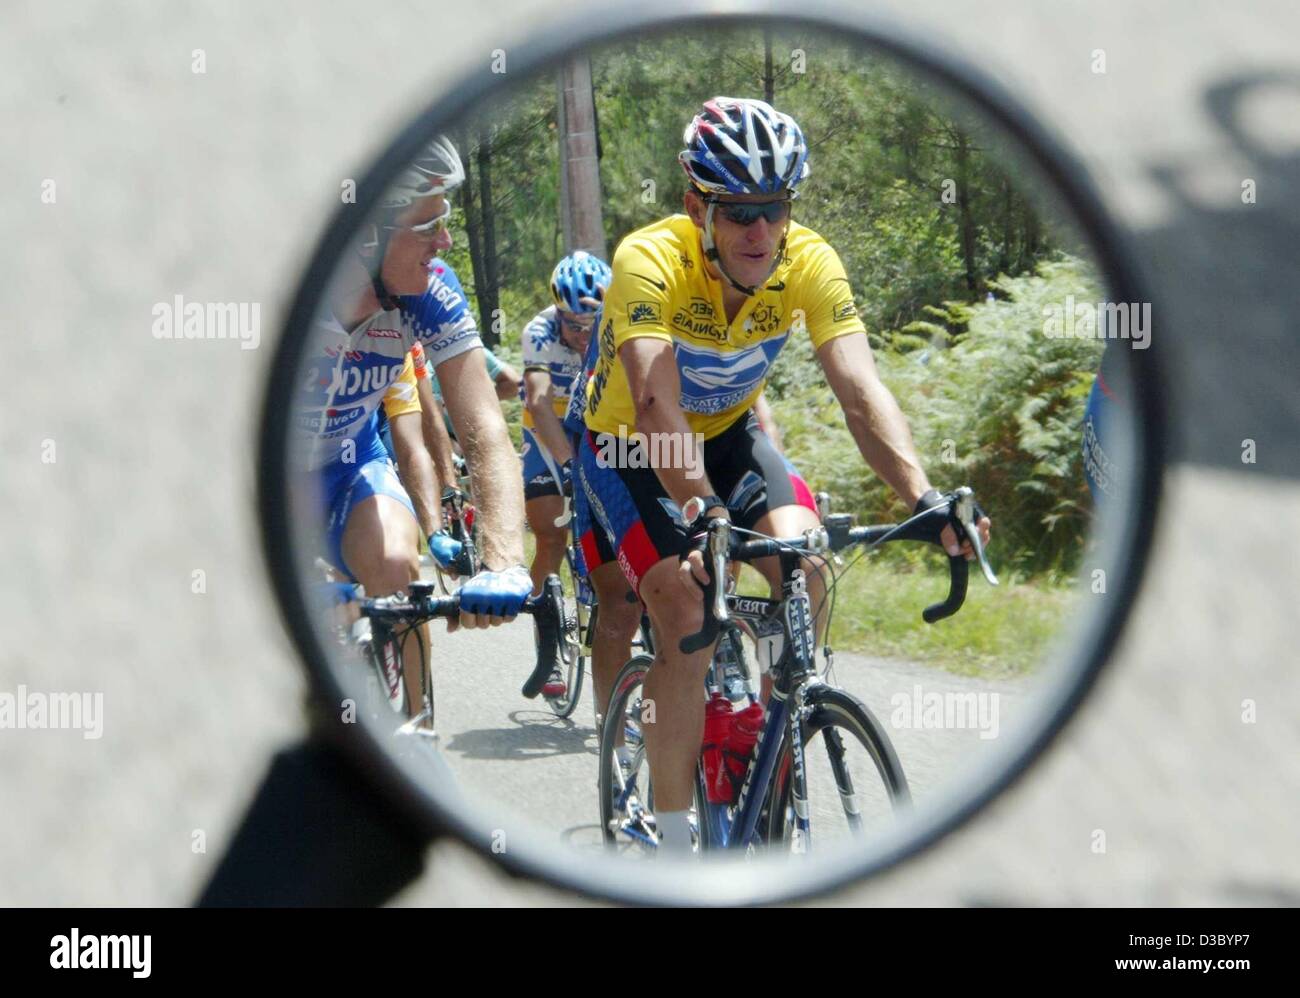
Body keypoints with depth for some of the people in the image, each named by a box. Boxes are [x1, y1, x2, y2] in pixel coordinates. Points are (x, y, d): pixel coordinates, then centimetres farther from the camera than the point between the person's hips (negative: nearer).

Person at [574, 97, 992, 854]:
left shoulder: (809, 264, -22)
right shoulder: (651, 261, -32)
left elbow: (861, 391, -30)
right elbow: (657, 403, -44)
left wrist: (924, 497, -46)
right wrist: (704, 514, -59)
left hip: (727, 433, 3)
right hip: (629, 449, -3)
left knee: (805, 573, -22)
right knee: (689, 619, -21)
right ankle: (674, 837, -9)